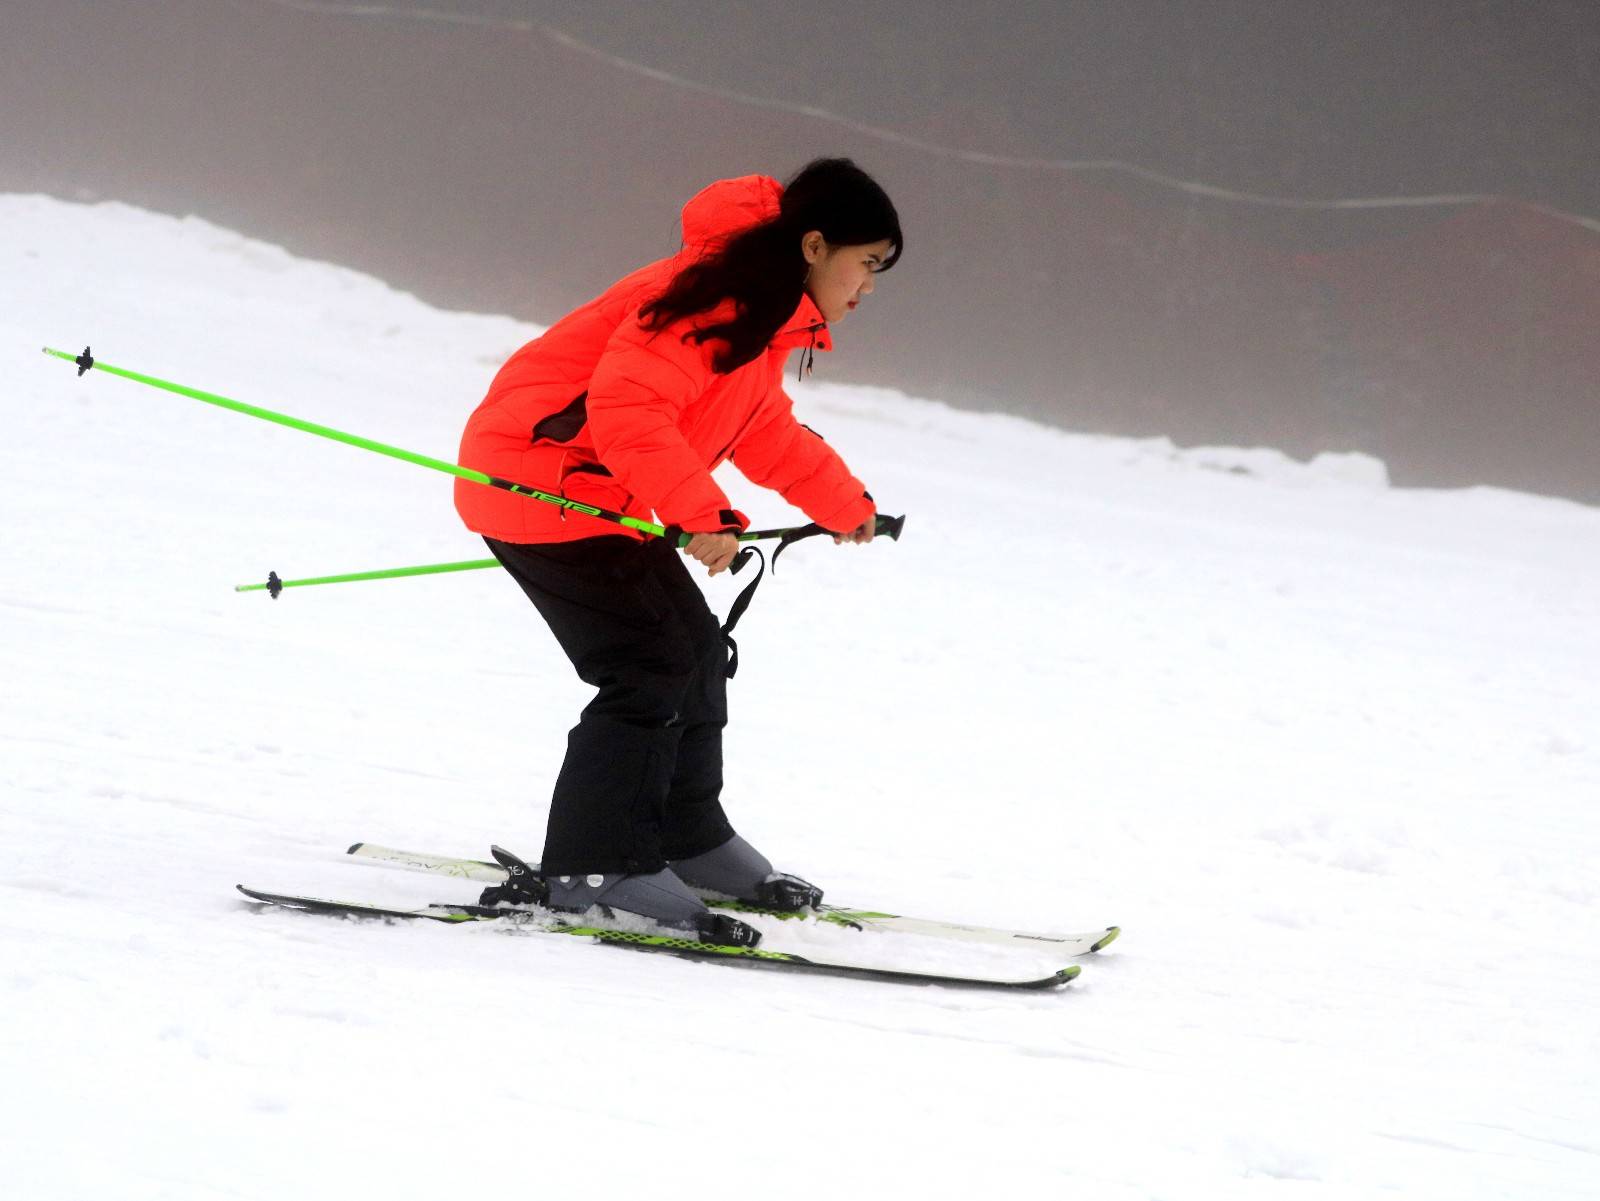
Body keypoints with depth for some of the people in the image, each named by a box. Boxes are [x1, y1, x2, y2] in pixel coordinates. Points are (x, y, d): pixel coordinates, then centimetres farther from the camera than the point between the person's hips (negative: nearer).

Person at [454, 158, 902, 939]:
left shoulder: (764, 313, 14)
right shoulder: (716, 297, -20)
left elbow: (763, 430, 32)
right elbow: (628, 406, -31)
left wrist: (845, 505, 39)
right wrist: (702, 514, -34)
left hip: (598, 492, 11)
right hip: (541, 481, -11)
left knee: (696, 649, 14)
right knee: (653, 663, -15)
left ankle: (688, 840, 27)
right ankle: (592, 868, -12)